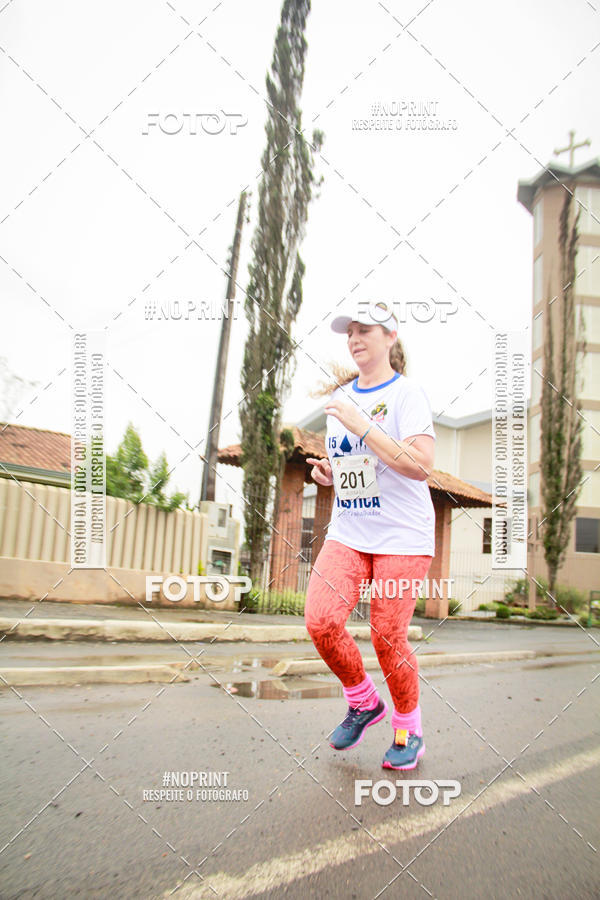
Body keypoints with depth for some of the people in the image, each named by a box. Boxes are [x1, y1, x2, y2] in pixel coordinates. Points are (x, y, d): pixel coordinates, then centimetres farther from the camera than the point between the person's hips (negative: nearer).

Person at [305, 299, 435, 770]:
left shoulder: (408, 393, -8)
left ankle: (409, 728, 26)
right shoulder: (341, 397, 12)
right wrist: (327, 471, 2)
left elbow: (421, 465, -21)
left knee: (387, 638, -2)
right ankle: (364, 702, 19)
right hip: (348, 532, 6)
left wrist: (361, 425, -22)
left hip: (402, 536, -5)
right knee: (320, 620, -9)